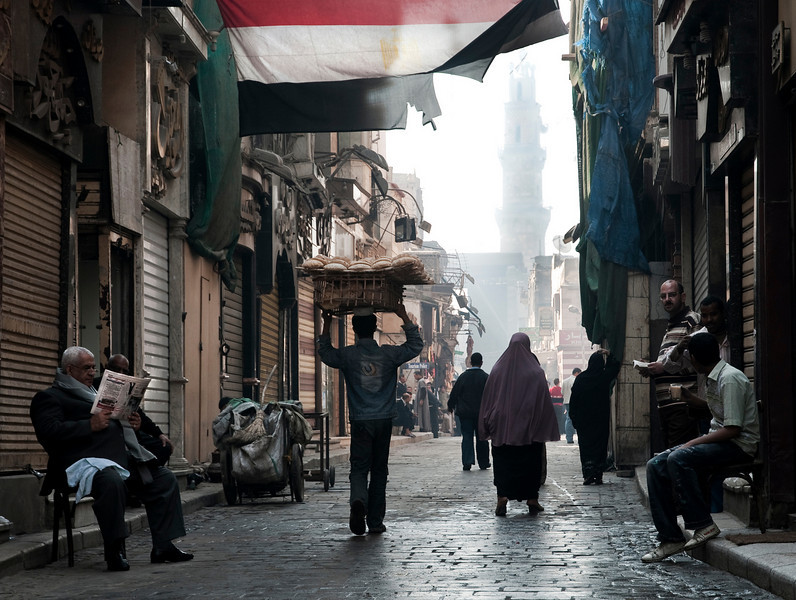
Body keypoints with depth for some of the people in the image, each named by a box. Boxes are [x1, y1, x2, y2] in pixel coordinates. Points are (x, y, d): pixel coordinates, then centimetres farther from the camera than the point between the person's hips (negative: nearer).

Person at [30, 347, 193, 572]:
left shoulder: (93, 394, 32)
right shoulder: (49, 397, 3)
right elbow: (50, 431, -13)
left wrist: (131, 423, 13)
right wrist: (91, 425, -19)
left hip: (123, 457, 9)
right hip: (85, 458, -9)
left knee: (164, 478, -1)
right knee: (111, 482, -40)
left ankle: (163, 546, -3)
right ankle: (115, 552, -32)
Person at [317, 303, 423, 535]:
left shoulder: (347, 355, -4)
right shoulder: (389, 354, -1)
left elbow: (325, 353, 16)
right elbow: (416, 345, 14)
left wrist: (326, 324, 21)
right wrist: (405, 318, 17)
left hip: (360, 421, -1)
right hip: (384, 420, 1)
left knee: (359, 468, -1)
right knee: (379, 471, 8)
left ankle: (358, 501, -31)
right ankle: (375, 521, 11)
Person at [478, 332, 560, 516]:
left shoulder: (497, 370, 0)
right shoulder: (536, 372, -5)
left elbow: (487, 400, 4)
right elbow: (544, 402, -3)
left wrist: (487, 428, 10)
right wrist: (548, 429, 3)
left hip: (502, 427, 1)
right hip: (530, 430, -1)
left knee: (503, 462, 5)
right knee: (531, 462, 9)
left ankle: (502, 496, -10)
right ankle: (532, 499, 9)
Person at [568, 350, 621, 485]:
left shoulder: (580, 378, -5)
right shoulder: (605, 377, -8)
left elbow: (573, 400, 0)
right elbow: (616, 366, 12)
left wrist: (573, 417, 7)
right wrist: (608, 356, 22)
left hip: (583, 419, 0)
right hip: (601, 419, 0)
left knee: (585, 445, 4)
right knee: (601, 446, 4)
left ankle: (587, 474, -7)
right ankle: (598, 476, 0)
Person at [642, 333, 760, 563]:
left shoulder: (730, 379, -16)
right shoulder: (715, 378, 13)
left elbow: (733, 429, -21)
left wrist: (693, 443, -20)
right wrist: (694, 399, 30)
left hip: (740, 445, -10)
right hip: (720, 440, 10)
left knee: (678, 458, -31)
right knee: (656, 465, -6)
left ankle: (703, 524, -21)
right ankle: (670, 538, -9)